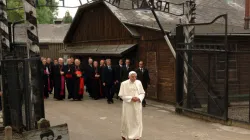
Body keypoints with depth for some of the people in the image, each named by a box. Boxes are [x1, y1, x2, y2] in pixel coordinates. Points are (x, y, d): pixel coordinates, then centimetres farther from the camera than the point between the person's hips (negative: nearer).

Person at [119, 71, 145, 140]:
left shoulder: (139, 82, 0)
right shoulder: (124, 83, -9)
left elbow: (142, 93, 7)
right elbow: (121, 95, -9)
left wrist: (139, 98, -13)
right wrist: (131, 98, -18)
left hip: (137, 105, 3)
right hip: (128, 105, -3)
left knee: (137, 120, 6)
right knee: (127, 120, 7)